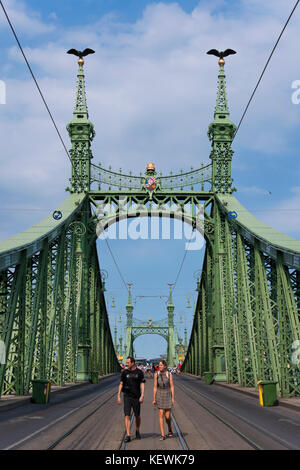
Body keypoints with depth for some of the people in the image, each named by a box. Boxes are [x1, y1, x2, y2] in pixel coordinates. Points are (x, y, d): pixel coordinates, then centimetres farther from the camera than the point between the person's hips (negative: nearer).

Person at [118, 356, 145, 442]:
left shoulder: (139, 372, -1)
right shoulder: (124, 372, 2)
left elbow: (142, 384, -2)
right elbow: (121, 384, 5)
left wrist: (142, 395, -13)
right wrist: (118, 396, -1)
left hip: (136, 397, 0)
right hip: (127, 396, 0)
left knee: (137, 416, 9)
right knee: (127, 415, -9)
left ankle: (137, 431, 34)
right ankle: (128, 435, -8)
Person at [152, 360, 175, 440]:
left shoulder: (169, 374, -3)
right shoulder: (156, 374, 0)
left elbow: (172, 387, -2)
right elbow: (155, 387, 1)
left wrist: (173, 398, -6)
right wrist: (154, 399, 0)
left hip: (168, 395, -1)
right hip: (160, 396, 1)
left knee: (167, 416, 0)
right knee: (161, 415, -7)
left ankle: (169, 429, 31)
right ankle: (162, 435, -2)